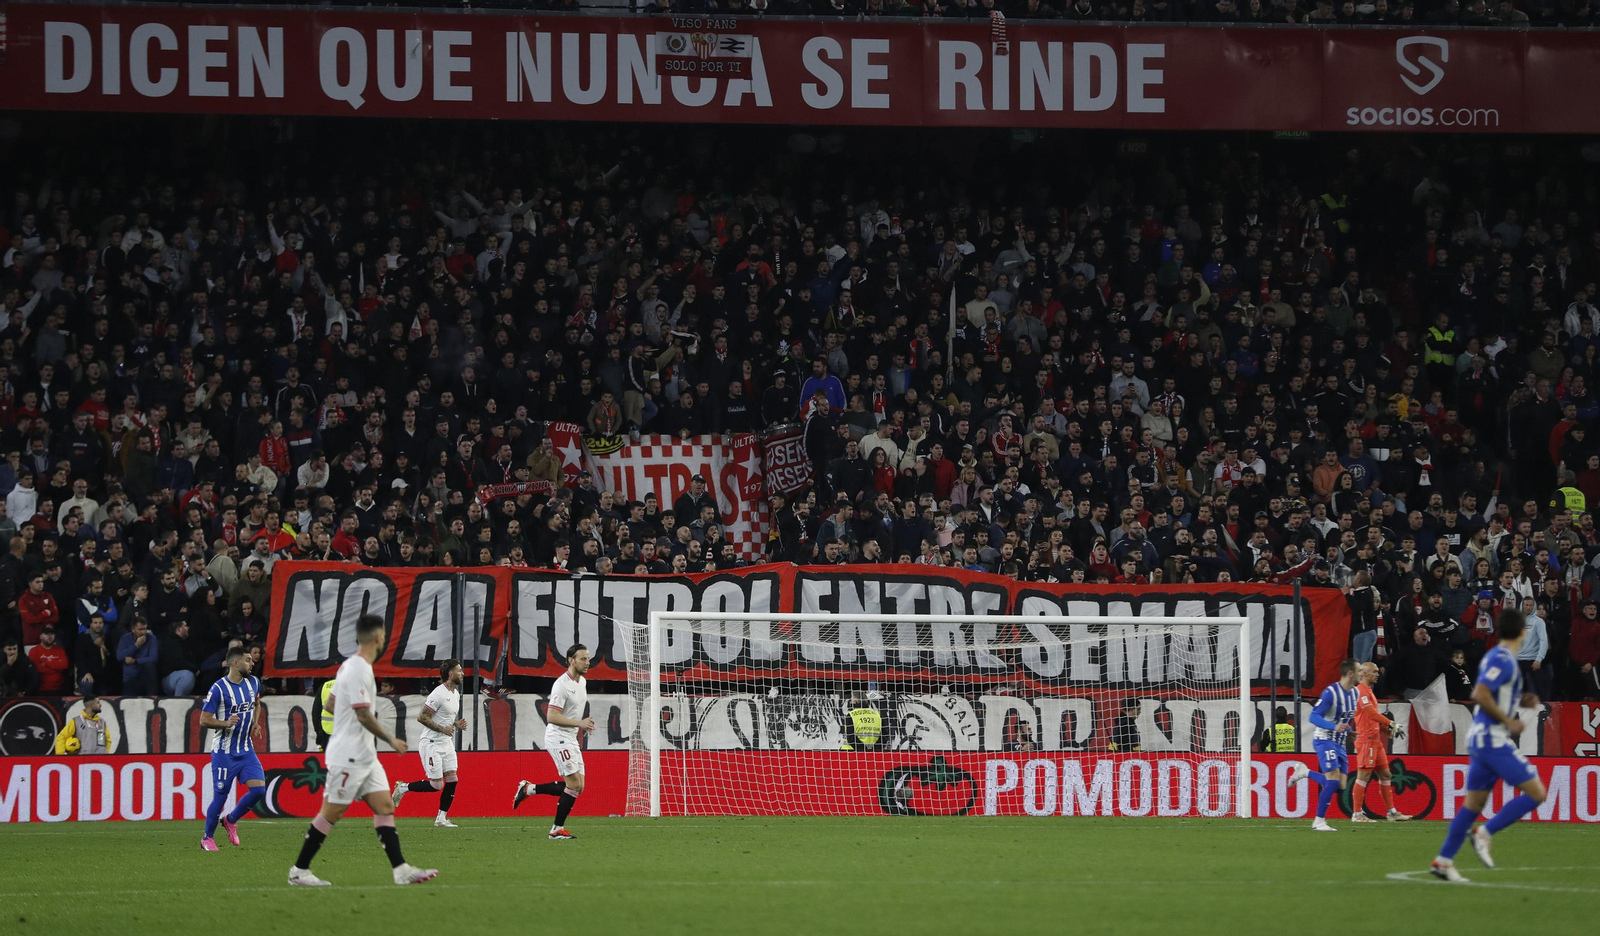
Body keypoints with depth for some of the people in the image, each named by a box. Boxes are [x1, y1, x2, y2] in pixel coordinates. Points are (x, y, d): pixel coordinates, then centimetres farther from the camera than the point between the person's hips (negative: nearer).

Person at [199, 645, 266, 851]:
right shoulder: (218, 689, -15)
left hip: (246, 750, 6)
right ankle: (207, 838, 18)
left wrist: (255, 722, 8)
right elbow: (204, 720, -12)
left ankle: (231, 821, 18)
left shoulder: (253, 683, 5)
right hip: (224, 752, -6)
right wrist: (226, 723, -29)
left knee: (258, 789, -7)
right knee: (220, 796, -2)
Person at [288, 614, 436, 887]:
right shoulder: (359, 670, -18)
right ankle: (299, 870, 5)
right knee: (331, 813, -3)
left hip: (365, 757, 10)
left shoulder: (349, 666, 12)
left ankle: (401, 870, -2)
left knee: (385, 807, 3)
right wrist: (391, 740, -12)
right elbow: (363, 714, -22)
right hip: (348, 758, -10)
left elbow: (332, 701, 21)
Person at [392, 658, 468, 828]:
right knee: (436, 785, -8)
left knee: (452, 779, 0)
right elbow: (422, 717, -20)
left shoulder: (455, 694, 11)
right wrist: (443, 729, -21)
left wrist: (457, 724, 4)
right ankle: (403, 788, 13)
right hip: (431, 743, -9)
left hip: (446, 743, 9)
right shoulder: (439, 694, -19)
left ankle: (442, 818, 7)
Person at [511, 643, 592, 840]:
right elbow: (552, 716, -23)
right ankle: (557, 830, -4)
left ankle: (529, 789, 16)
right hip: (558, 738, -9)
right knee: (574, 784, -13)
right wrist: (579, 723, -26)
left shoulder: (582, 682, 11)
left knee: (577, 787, 5)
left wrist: (583, 725, 8)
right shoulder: (562, 685, -18)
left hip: (571, 740, 9)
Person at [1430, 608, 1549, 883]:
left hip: (1480, 738, 10)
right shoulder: (1503, 661, -15)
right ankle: (1485, 833, -9)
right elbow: (1480, 695, -25)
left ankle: (1443, 861, 10)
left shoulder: (1494, 657, 14)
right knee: (1536, 793, -8)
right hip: (1494, 739, -10)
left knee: (1474, 802, 11)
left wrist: (1520, 701, 14)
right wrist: (1508, 722, -17)